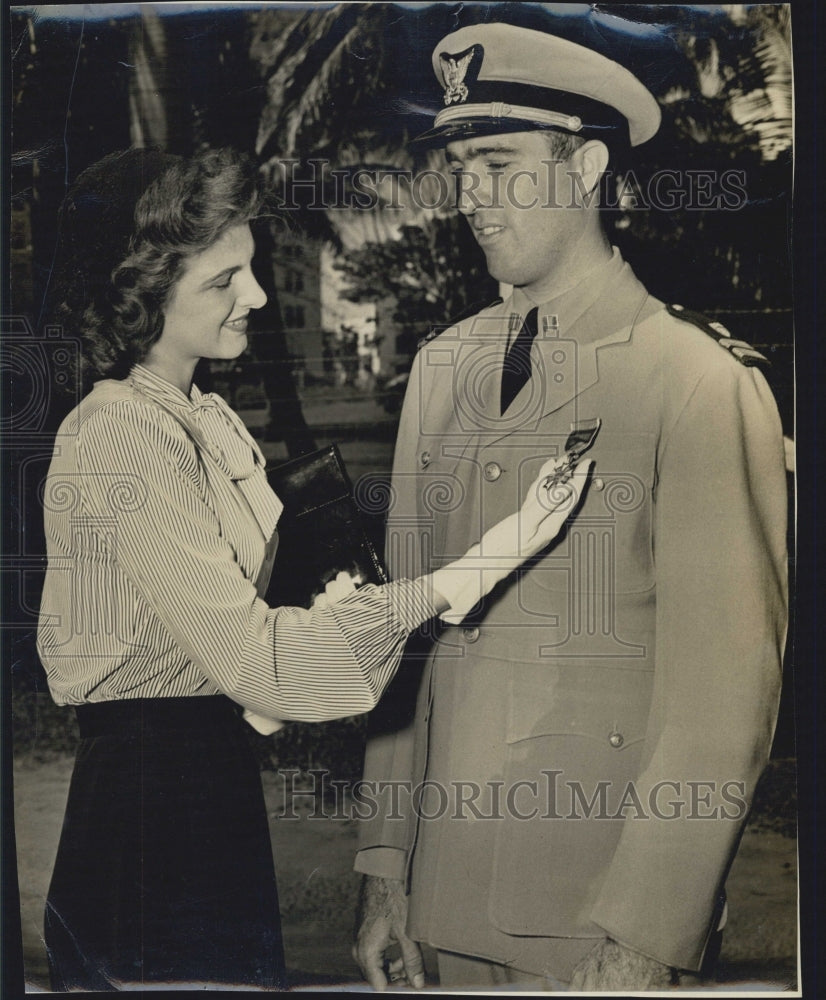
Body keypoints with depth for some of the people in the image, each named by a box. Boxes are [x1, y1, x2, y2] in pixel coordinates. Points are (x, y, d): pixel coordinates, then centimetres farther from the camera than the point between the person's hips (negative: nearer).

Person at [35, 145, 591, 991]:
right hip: (149, 788, -9)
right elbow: (250, 657, -25)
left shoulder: (203, 417, 10)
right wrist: (479, 566, -28)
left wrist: (315, 620, -4)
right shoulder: (119, 438, -20)